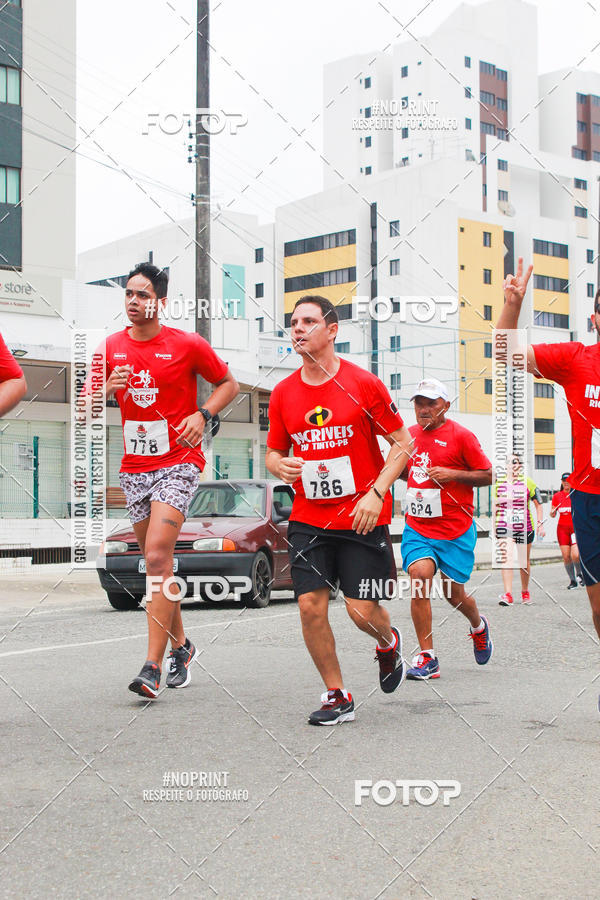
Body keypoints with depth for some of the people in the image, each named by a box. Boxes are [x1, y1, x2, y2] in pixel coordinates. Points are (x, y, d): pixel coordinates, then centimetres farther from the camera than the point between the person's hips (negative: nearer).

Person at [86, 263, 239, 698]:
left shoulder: (188, 344, -5)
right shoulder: (111, 347, 6)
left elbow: (229, 384, 7)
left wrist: (202, 414, -10)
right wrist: (109, 389, -12)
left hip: (178, 463, -5)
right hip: (134, 466, 5)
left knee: (157, 557, -18)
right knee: (158, 561, 13)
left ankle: (153, 666, -16)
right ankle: (180, 646, 30)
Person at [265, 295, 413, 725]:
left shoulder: (363, 383, -8)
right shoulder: (283, 393, 4)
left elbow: (403, 443, -3)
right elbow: (274, 451, 16)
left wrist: (375, 493, -14)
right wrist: (280, 466, -9)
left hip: (362, 517, -3)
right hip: (308, 517, 3)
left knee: (362, 610, -4)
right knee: (311, 606, -5)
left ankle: (389, 643, 33)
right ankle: (337, 696, 13)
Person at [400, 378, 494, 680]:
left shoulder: (460, 435, -6)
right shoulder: (410, 434, 9)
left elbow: (488, 475, -4)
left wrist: (452, 474, -16)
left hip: (455, 530, -3)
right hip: (416, 527, 3)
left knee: (454, 593, 6)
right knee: (419, 574, -21)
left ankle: (478, 626, 43)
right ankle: (427, 657, -15)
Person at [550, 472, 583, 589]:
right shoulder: (557, 496, 7)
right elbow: (552, 515, 12)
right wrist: (552, 512, -10)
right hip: (562, 528, 2)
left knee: (575, 555, -16)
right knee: (566, 556, -2)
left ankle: (579, 574, 13)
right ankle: (572, 580, 13)